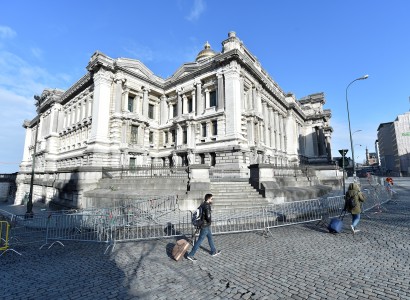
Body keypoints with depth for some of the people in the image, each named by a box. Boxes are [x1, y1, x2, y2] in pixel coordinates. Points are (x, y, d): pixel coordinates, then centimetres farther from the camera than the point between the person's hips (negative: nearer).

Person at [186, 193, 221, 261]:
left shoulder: (203, 204, 4)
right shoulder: (207, 206, -24)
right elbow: (208, 216, -32)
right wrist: (210, 221, -9)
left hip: (206, 225, 10)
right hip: (205, 226, -10)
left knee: (210, 238, 23)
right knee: (200, 240, 0)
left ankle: (214, 251, 40)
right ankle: (190, 255, 8)